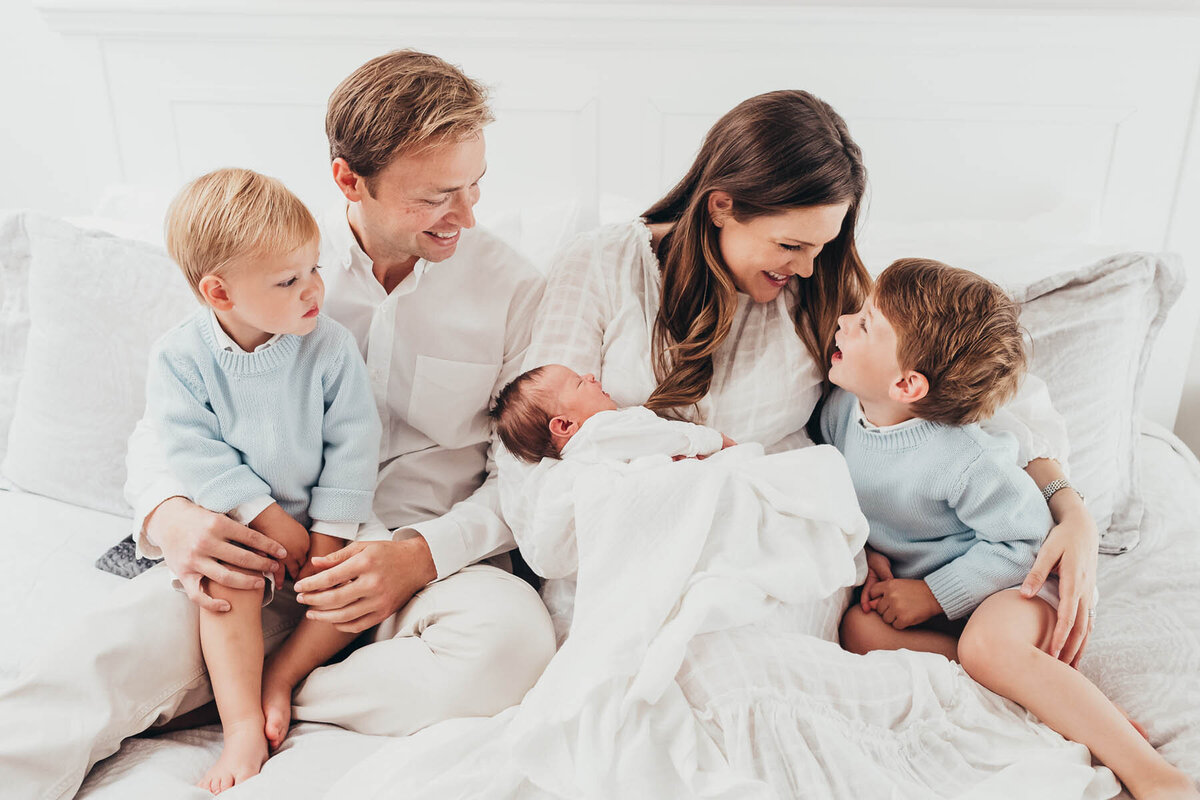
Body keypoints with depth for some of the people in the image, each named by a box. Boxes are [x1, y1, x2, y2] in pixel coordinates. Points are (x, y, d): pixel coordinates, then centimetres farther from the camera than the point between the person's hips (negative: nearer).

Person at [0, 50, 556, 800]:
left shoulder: (514, 287, -2)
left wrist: (423, 555, -18)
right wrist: (167, 513, -16)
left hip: (437, 559, 0)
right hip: (268, 550, 1)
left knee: (514, 638, -33)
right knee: (115, 647, -27)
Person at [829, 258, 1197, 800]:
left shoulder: (963, 460, -28)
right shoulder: (839, 410, -8)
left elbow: (1022, 536, -18)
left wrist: (932, 595, -22)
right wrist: (868, 551, -8)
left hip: (1004, 577, -6)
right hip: (910, 581, 6)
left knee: (990, 646, -37)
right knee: (858, 630, -24)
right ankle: (1018, 674, -20)